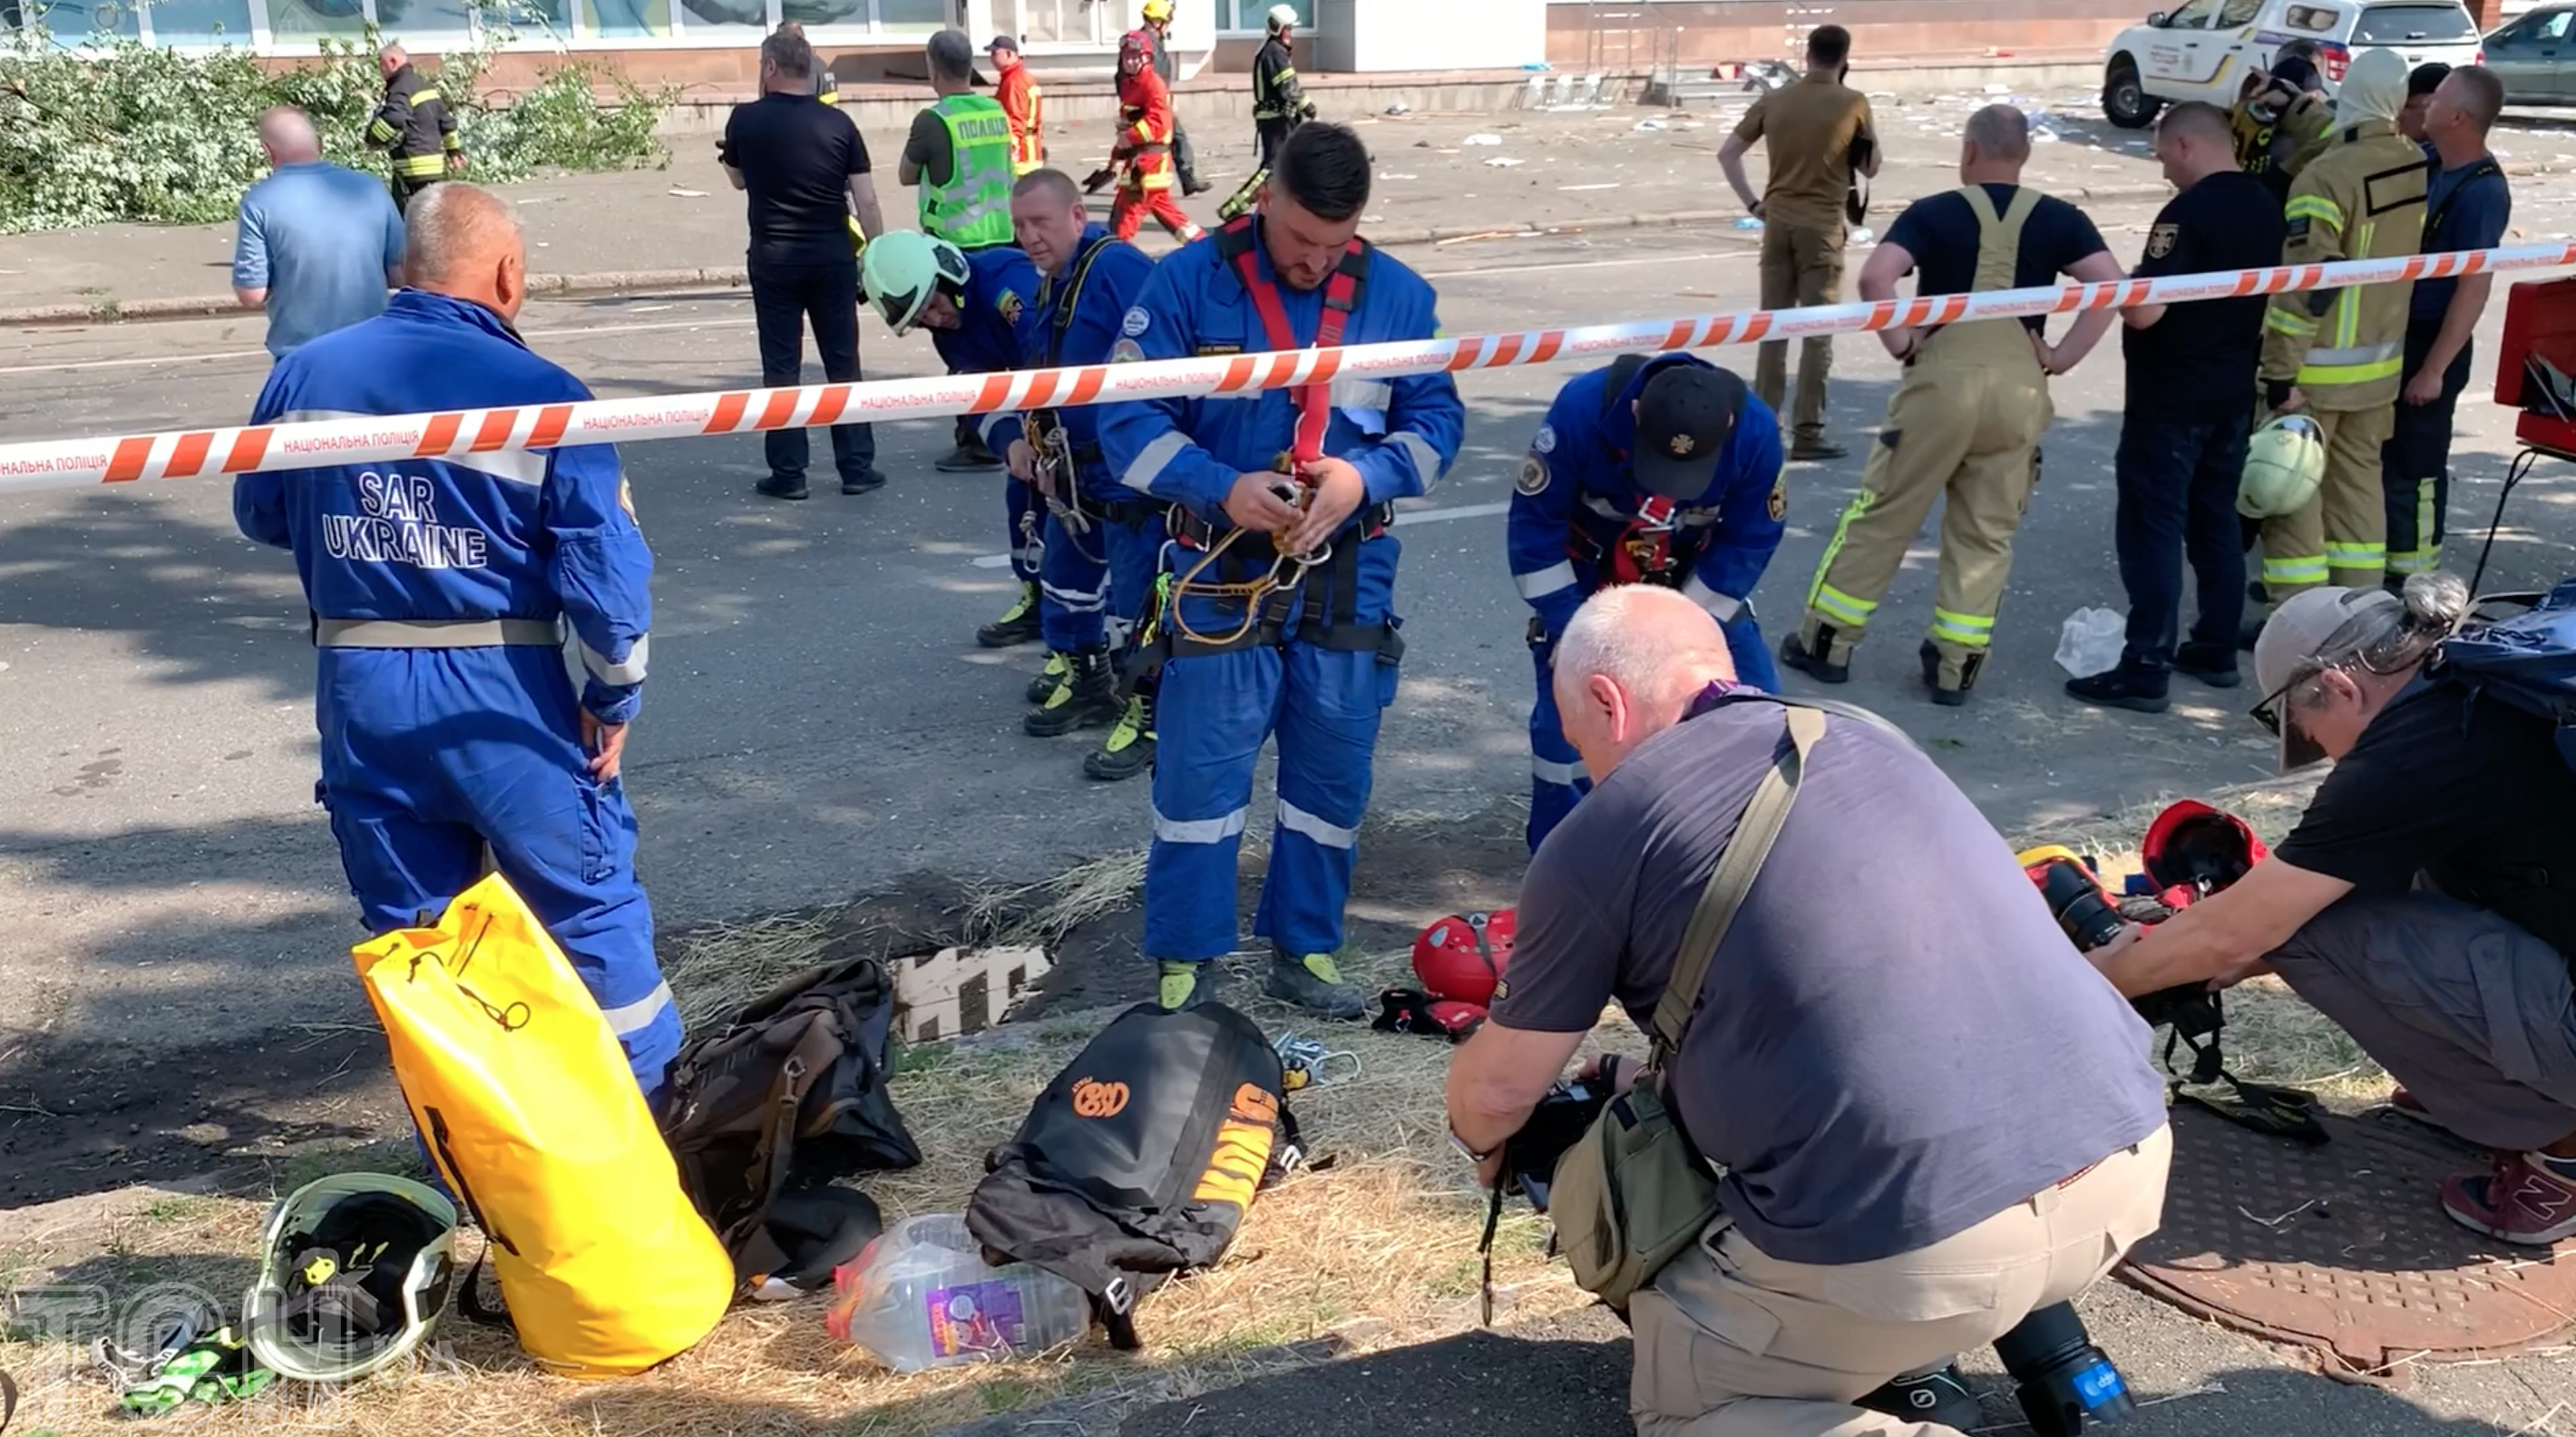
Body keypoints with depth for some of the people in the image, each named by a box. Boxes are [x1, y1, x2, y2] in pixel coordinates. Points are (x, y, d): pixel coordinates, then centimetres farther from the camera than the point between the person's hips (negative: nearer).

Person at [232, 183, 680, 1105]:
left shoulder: (307, 372, 0)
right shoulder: (541, 395, -13)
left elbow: (261, 517, 13)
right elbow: (605, 568, -15)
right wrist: (613, 698, -2)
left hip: (360, 691, 4)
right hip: (499, 691, -4)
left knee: (408, 924, 15)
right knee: (590, 904, 10)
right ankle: (646, 1110, 20)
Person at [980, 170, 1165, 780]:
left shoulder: (1119, 268, -19)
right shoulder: (1047, 289, 12)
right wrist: (1016, 439, 4)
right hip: (1075, 476, 10)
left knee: (1133, 600, -5)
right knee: (1064, 581, 20)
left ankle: (1149, 718, 9)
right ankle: (1085, 684, 39)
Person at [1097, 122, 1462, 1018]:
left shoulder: (1398, 296, 2)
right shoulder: (1189, 283, -6)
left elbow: (1438, 419, 4)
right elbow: (1129, 419, -9)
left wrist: (1363, 477, -17)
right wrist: (1222, 488, -24)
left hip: (1351, 578, 3)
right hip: (1222, 574, -3)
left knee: (1334, 773, 10)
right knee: (1201, 772, -2)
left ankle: (1304, 950, 27)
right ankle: (1183, 962, 14)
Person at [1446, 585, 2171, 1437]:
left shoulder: (1601, 833, 0)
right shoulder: (1867, 736, 19)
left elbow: (1495, 1092, 10)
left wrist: (1483, 1142, 34)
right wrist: (1669, 1080, 44)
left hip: (1916, 1243, -7)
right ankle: (1916, 1367, 20)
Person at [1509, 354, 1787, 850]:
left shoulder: (1755, 430, -29)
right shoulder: (1582, 408, -34)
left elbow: (1748, 542, -15)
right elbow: (1534, 523, -21)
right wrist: (1567, 628, -19)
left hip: (1694, 581, 2)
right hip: (1586, 574, -2)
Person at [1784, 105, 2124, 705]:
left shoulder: (1934, 213, 0)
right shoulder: (2058, 219, 7)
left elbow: (1875, 277, -15)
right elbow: (2111, 286, -3)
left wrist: (1899, 343, -3)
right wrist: (2062, 357, 0)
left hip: (1944, 376, -2)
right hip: (2020, 386, 2)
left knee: (1882, 514, 9)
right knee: (1987, 533, 12)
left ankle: (1826, 641, 16)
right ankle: (1955, 664, 14)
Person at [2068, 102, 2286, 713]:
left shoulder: (2187, 213, -19)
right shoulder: (2268, 209, 8)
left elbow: (2145, 311, -25)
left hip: (2170, 399, -9)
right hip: (2235, 393, 9)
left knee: (2152, 528, -5)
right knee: (2217, 520, 17)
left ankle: (2146, 669, -5)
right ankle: (2217, 650, 24)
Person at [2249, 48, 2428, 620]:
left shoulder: (2326, 176, -21)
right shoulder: (2418, 168, 2)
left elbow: (2304, 283, -23)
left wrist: (2281, 372, -19)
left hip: (2318, 366, -7)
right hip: (2379, 359, 7)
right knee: (2359, 478, 17)